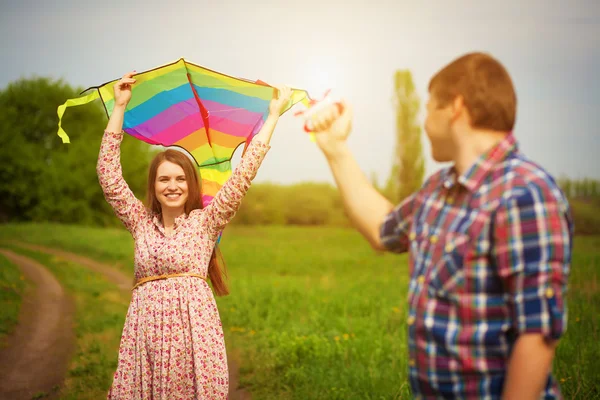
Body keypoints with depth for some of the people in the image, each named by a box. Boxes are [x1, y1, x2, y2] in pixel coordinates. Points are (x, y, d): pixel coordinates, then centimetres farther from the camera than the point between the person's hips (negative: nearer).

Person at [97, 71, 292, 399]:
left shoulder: (206, 221, 8)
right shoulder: (141, 222, 15)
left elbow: (243, 173, 4)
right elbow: (108, 173, 11)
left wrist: (273, 115, 5)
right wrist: (119, 107, 12)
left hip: (193, 324, -2)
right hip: (146, 326, 2)